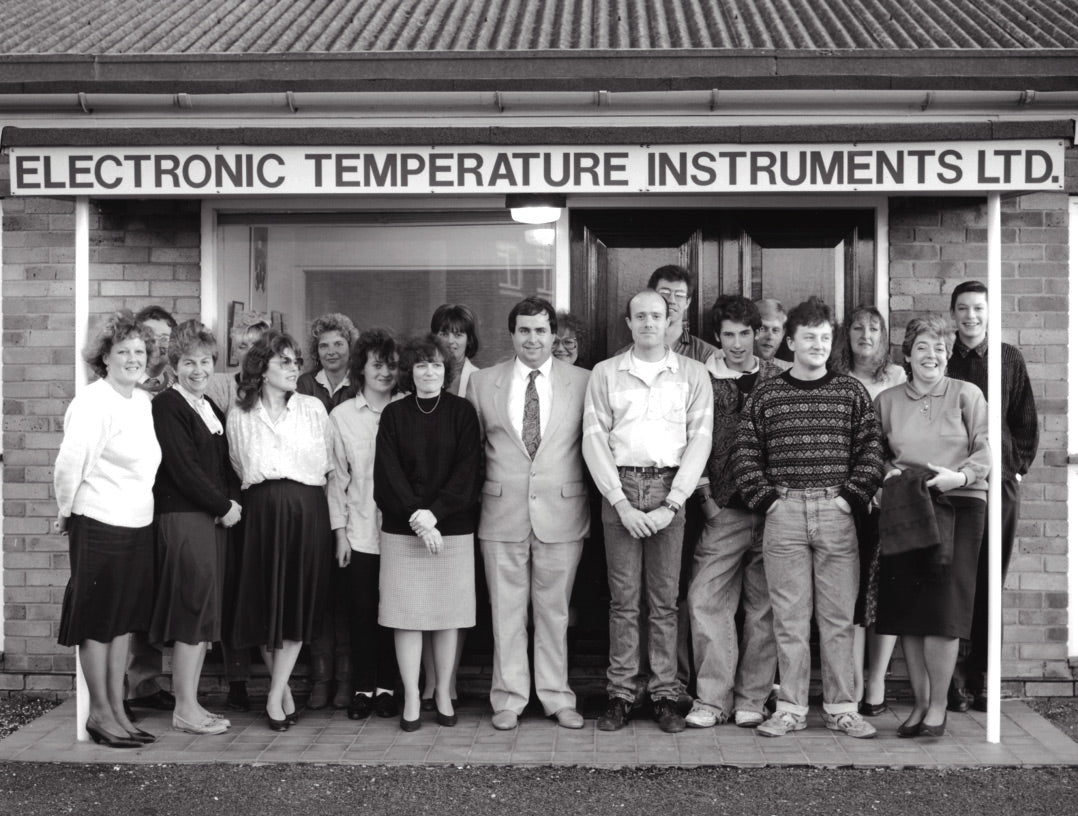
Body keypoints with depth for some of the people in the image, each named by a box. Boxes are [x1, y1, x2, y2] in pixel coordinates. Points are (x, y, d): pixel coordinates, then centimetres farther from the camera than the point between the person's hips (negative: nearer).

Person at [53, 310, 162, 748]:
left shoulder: (144, 401, 9)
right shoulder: (93, 402, -14)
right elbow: (69, 465, -17)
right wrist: (67, 511, -5)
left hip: (138, 526, 7)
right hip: (100, 526, -7)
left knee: (123, 621, 13)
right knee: (98, 622, 4)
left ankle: (117, 709, 23)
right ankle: (99, 712, 14)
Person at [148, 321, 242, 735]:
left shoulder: (212, 409, 18)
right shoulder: (167, 406, -7)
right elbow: (183, 468, -14)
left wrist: (233, 502, 1)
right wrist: (224, 507, -9)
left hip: (217, 518, 8)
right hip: (183, 517, -8)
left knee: (205, 613, 9)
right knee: (194, 610, -8)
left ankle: (189, 701, 15)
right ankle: (186, 709, -2)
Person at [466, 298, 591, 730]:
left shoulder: (581, 382, 3)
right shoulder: (483, 382, 7)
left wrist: (592, 502, 3)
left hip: (561, 512, -1)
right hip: (502, 514, 1)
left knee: (555, 610, 7)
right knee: (506, 612, 5)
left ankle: (557, 698, 17)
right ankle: (509, 699, 15)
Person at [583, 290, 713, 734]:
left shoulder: (692, 374, 8)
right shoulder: (605, 373, 9)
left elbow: (700, 439, 2)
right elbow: (594, 439, 3)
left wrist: (672, 504, -8)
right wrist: (621, 502, -8)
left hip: (670, 488, 0)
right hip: (619, 488, 0)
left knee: (665, 598, 1)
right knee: (623, 597, 1)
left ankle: (665, 695, 7)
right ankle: (620, 694, 6)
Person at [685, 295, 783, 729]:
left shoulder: (777, 379, 8)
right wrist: (705, 495, -3)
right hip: (724, 510, -1)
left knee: (764, 605, 4)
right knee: (705, 600, -6)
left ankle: (752, 698, 13)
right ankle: (712, 698, 3)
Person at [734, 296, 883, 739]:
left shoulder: (851, 391, 7)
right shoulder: (766, 395, 6)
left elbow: (872, 452, 4)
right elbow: (745, 456, 5)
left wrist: (851, 496, -5)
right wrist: (767, 498, -3)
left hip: (836, 513, 0)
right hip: (784, 514, 0)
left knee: (838, 616, 4)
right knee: (789, 616, 3)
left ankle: (841, 708, 12)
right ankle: (790, 707, 11)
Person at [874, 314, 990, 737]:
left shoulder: (966, 394, 5)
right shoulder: (887, 400, 12)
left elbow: (986, 449, 1)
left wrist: (961, 475, -15)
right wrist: (889, 473, -4)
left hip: (958, 507, -2)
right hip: (905, 511, 3)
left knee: (942, 610, -7)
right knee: (906, 610, 1)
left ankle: (938, 705, 4)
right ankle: (919, 703, 12)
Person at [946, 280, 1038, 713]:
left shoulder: (1010, 360, 9)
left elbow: (1026, 421, 12)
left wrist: (1018, 467, 3)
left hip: (1000, 483, 1)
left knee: (990, 584, 3)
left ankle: (981, 677, 11)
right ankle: (955, 678, 3)